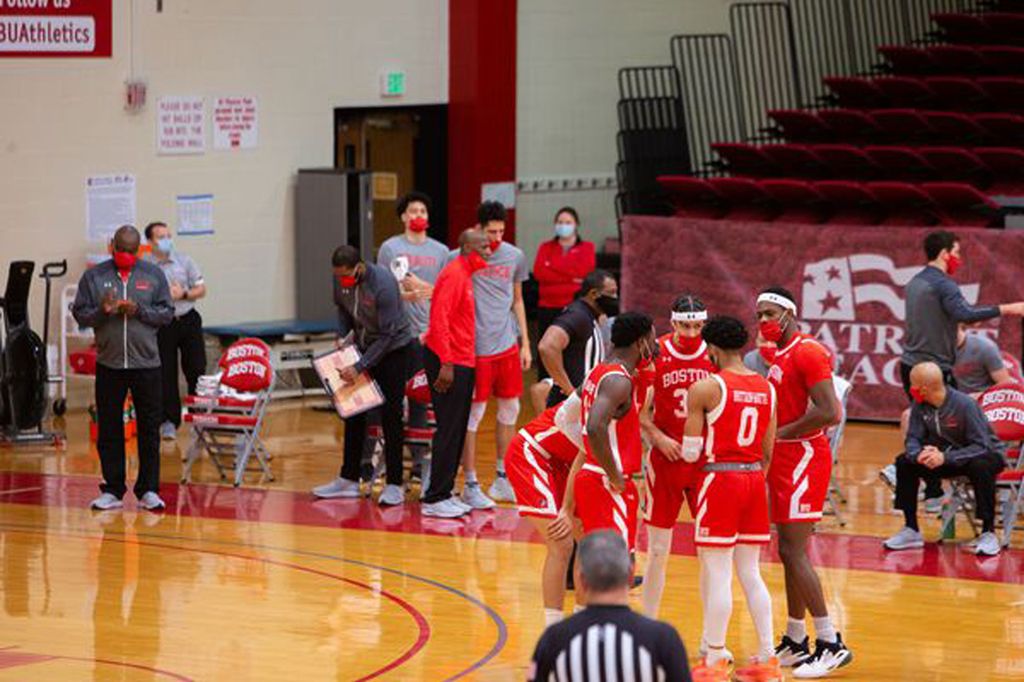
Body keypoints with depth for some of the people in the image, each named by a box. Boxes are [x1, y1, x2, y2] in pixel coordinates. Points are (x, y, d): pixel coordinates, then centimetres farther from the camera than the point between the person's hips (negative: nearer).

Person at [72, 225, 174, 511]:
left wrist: (140, 311, -15)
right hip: (109, 364, 0)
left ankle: (148, 490, 10)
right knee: (109, 430, 4)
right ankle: (112, 490, 12)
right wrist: (102, 312, -16)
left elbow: (167, 313, 2)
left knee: (149, 429, 3)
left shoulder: (154, 275, 4)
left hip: (146, 362, 0)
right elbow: (79, 313, 3)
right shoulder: (94, 276, 4)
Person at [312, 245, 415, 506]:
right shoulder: (340, 280, -11)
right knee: (353, 414, 8)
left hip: (394, 350, -7)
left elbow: (388, 334, -27)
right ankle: (349, 480, 16)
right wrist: (342, 335, -6)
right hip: (364, 347, 7)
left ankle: (394, 485, -3)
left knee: (391, 416, -8)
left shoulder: (382, 283, -30)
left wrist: (360, 367, -28)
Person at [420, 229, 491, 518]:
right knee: (449, 432, -7)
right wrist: (446, 364, -25)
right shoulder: (453, 275, -14)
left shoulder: (465, 275, 16)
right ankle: (434, 499, -4)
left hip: (461, 363, 10)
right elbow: (439, 319, -22)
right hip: (449, 363, -10)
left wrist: (457, 362, 16)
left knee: (457, 432, 11)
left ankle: (444, 494, 17)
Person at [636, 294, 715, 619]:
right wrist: (658, 438, -16)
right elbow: (642, 411, 1)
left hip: (706, 462, 1)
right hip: (666, 460, -1)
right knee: (658, 550, 4)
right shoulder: (655, 356, -5)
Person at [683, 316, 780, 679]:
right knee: (750, 574, 12)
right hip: (754, 478, 6)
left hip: (720, 478, -6)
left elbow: (691, 453, -6)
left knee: (717, 574, -3)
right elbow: (768, 451, 12)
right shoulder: (767, 388, 8)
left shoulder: (705, 388, -10)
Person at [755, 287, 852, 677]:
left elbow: (829, 412, -24)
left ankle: (831, 645, -10)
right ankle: (795, 644, 21)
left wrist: (781, 434, -17)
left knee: (794, 552, -12)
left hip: (803, 457, -10)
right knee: (789, 552, 14)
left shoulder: (807, 352, -15)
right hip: (785, 460, 10)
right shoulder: (779, 355, 15)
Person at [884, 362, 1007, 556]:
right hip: (948, 454, 6)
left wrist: (945, 458, -42)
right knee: (905, 462, -10)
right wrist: (919, 454, -34)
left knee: (980, 466, -39)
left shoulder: (965, 404, -28)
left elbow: (981, 446, -30)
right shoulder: (920, 406, -11)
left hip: (986, 455, -6)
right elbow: (912, 439, -9)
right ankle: (911, 531, -1)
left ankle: (989, 533, -27)